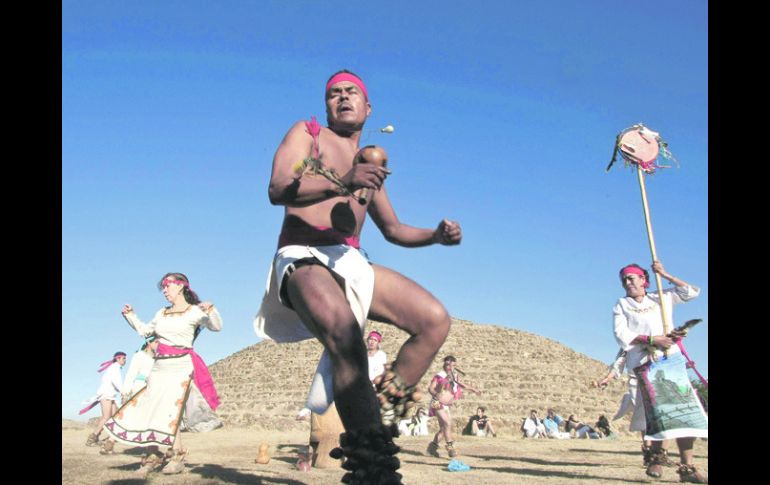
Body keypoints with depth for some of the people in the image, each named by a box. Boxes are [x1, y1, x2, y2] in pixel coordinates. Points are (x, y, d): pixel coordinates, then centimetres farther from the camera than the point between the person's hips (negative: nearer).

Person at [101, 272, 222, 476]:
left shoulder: (194, 311, -4)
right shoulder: (161, 314, 15)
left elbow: (216, 326, -16)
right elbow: (144, 331, 30)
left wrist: (210, 311, -34)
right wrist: (130, 315, 20)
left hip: (180, 368, -6)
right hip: (159, 368, 6)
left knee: (168, 413, -11)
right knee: (147, 410, 2)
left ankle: (177, 455, 7)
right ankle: (152, 457, 14)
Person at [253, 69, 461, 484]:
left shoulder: (369, 168, 26)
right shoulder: (307, 133, 10)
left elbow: (392, 229, 30)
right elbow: (278, 189, -8)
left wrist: (437, 235, 10)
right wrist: (341, 182, -25)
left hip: (352, 263, 7)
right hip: (303, 258, -6)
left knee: (435, 319, -11)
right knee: (345, 333, -36)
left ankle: (379, 417, -8)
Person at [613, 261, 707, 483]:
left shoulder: (662, 299, 21)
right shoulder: (621, 306, 14)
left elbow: (692, 292, 15)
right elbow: (622, 335, 0)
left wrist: (664, 274, 9)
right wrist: (652, 339, -12)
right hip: (642, 364, -1)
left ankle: (687, 467, -7)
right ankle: (657, 456, 7)